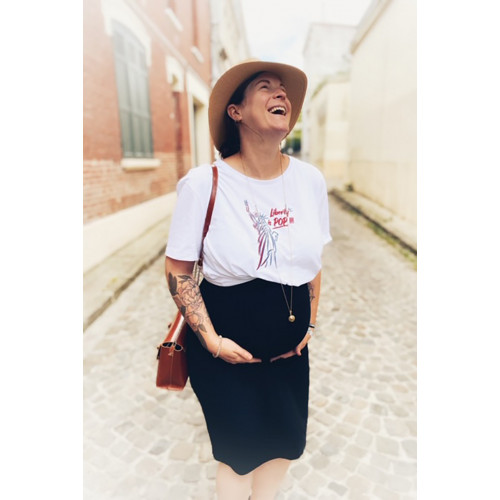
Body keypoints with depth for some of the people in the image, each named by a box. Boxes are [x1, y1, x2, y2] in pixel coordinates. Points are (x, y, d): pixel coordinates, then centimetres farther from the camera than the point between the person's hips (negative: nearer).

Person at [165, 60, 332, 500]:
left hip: (290, 344, 5)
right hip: (227, 344, -4)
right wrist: (211, 340, -13)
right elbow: (178, 270, -10)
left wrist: (310, 323, 8)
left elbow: (313, 259, 7)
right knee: (240, 454, 12)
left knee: (288, 442, 21)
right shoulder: (203, 184, -16)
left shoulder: (310, 179, -4)